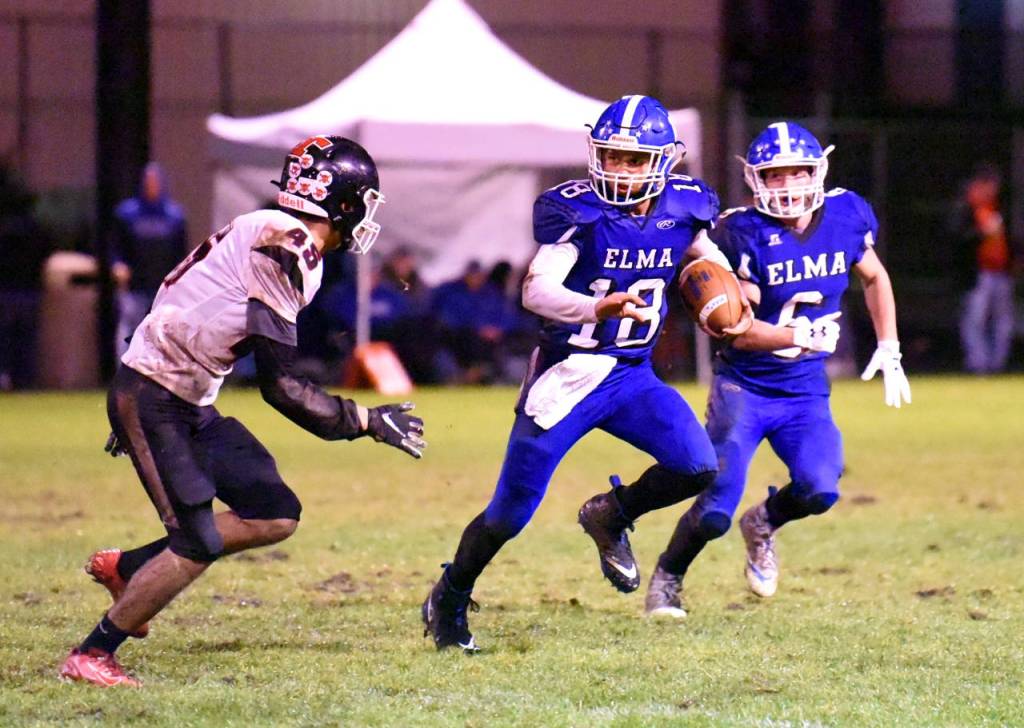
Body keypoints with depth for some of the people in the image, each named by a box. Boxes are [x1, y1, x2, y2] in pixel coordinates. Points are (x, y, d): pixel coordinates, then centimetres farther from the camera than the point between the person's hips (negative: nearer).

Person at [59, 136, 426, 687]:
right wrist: (368, 422, -14)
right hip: (150, 399, -10)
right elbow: (280, 387, -21)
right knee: (198, 544, -11)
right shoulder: (283, 248, -20)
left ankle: (124, 568, 16)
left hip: (191, 406, 10)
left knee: (277, 516, 4)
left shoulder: (283, 241, 9)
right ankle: (90, 656, 2)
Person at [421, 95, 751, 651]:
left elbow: (704, 252, 21)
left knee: (698, 468, -14)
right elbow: (536, 291, -29)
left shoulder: (683, 208, -3)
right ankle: (448, 601, 24)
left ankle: (610, 516, 15)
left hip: (632, 375, 4)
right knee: (510, 513, -1)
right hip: (567, 375, -4)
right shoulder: (577, 210, -18)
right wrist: (596, 309, -47)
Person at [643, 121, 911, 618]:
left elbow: (874, 278, 17)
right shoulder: (742, 233, -18)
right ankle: (667, 577, 19)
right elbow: (737, 330, -20)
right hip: (743, 386, -4)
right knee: (714, 512, -11)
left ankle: (763, 523, 18)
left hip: (806, 391, 4)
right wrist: (803, 336, -31)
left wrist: (889, 351, 13)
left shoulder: (846, 215, -3)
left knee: (819, 491, -17)